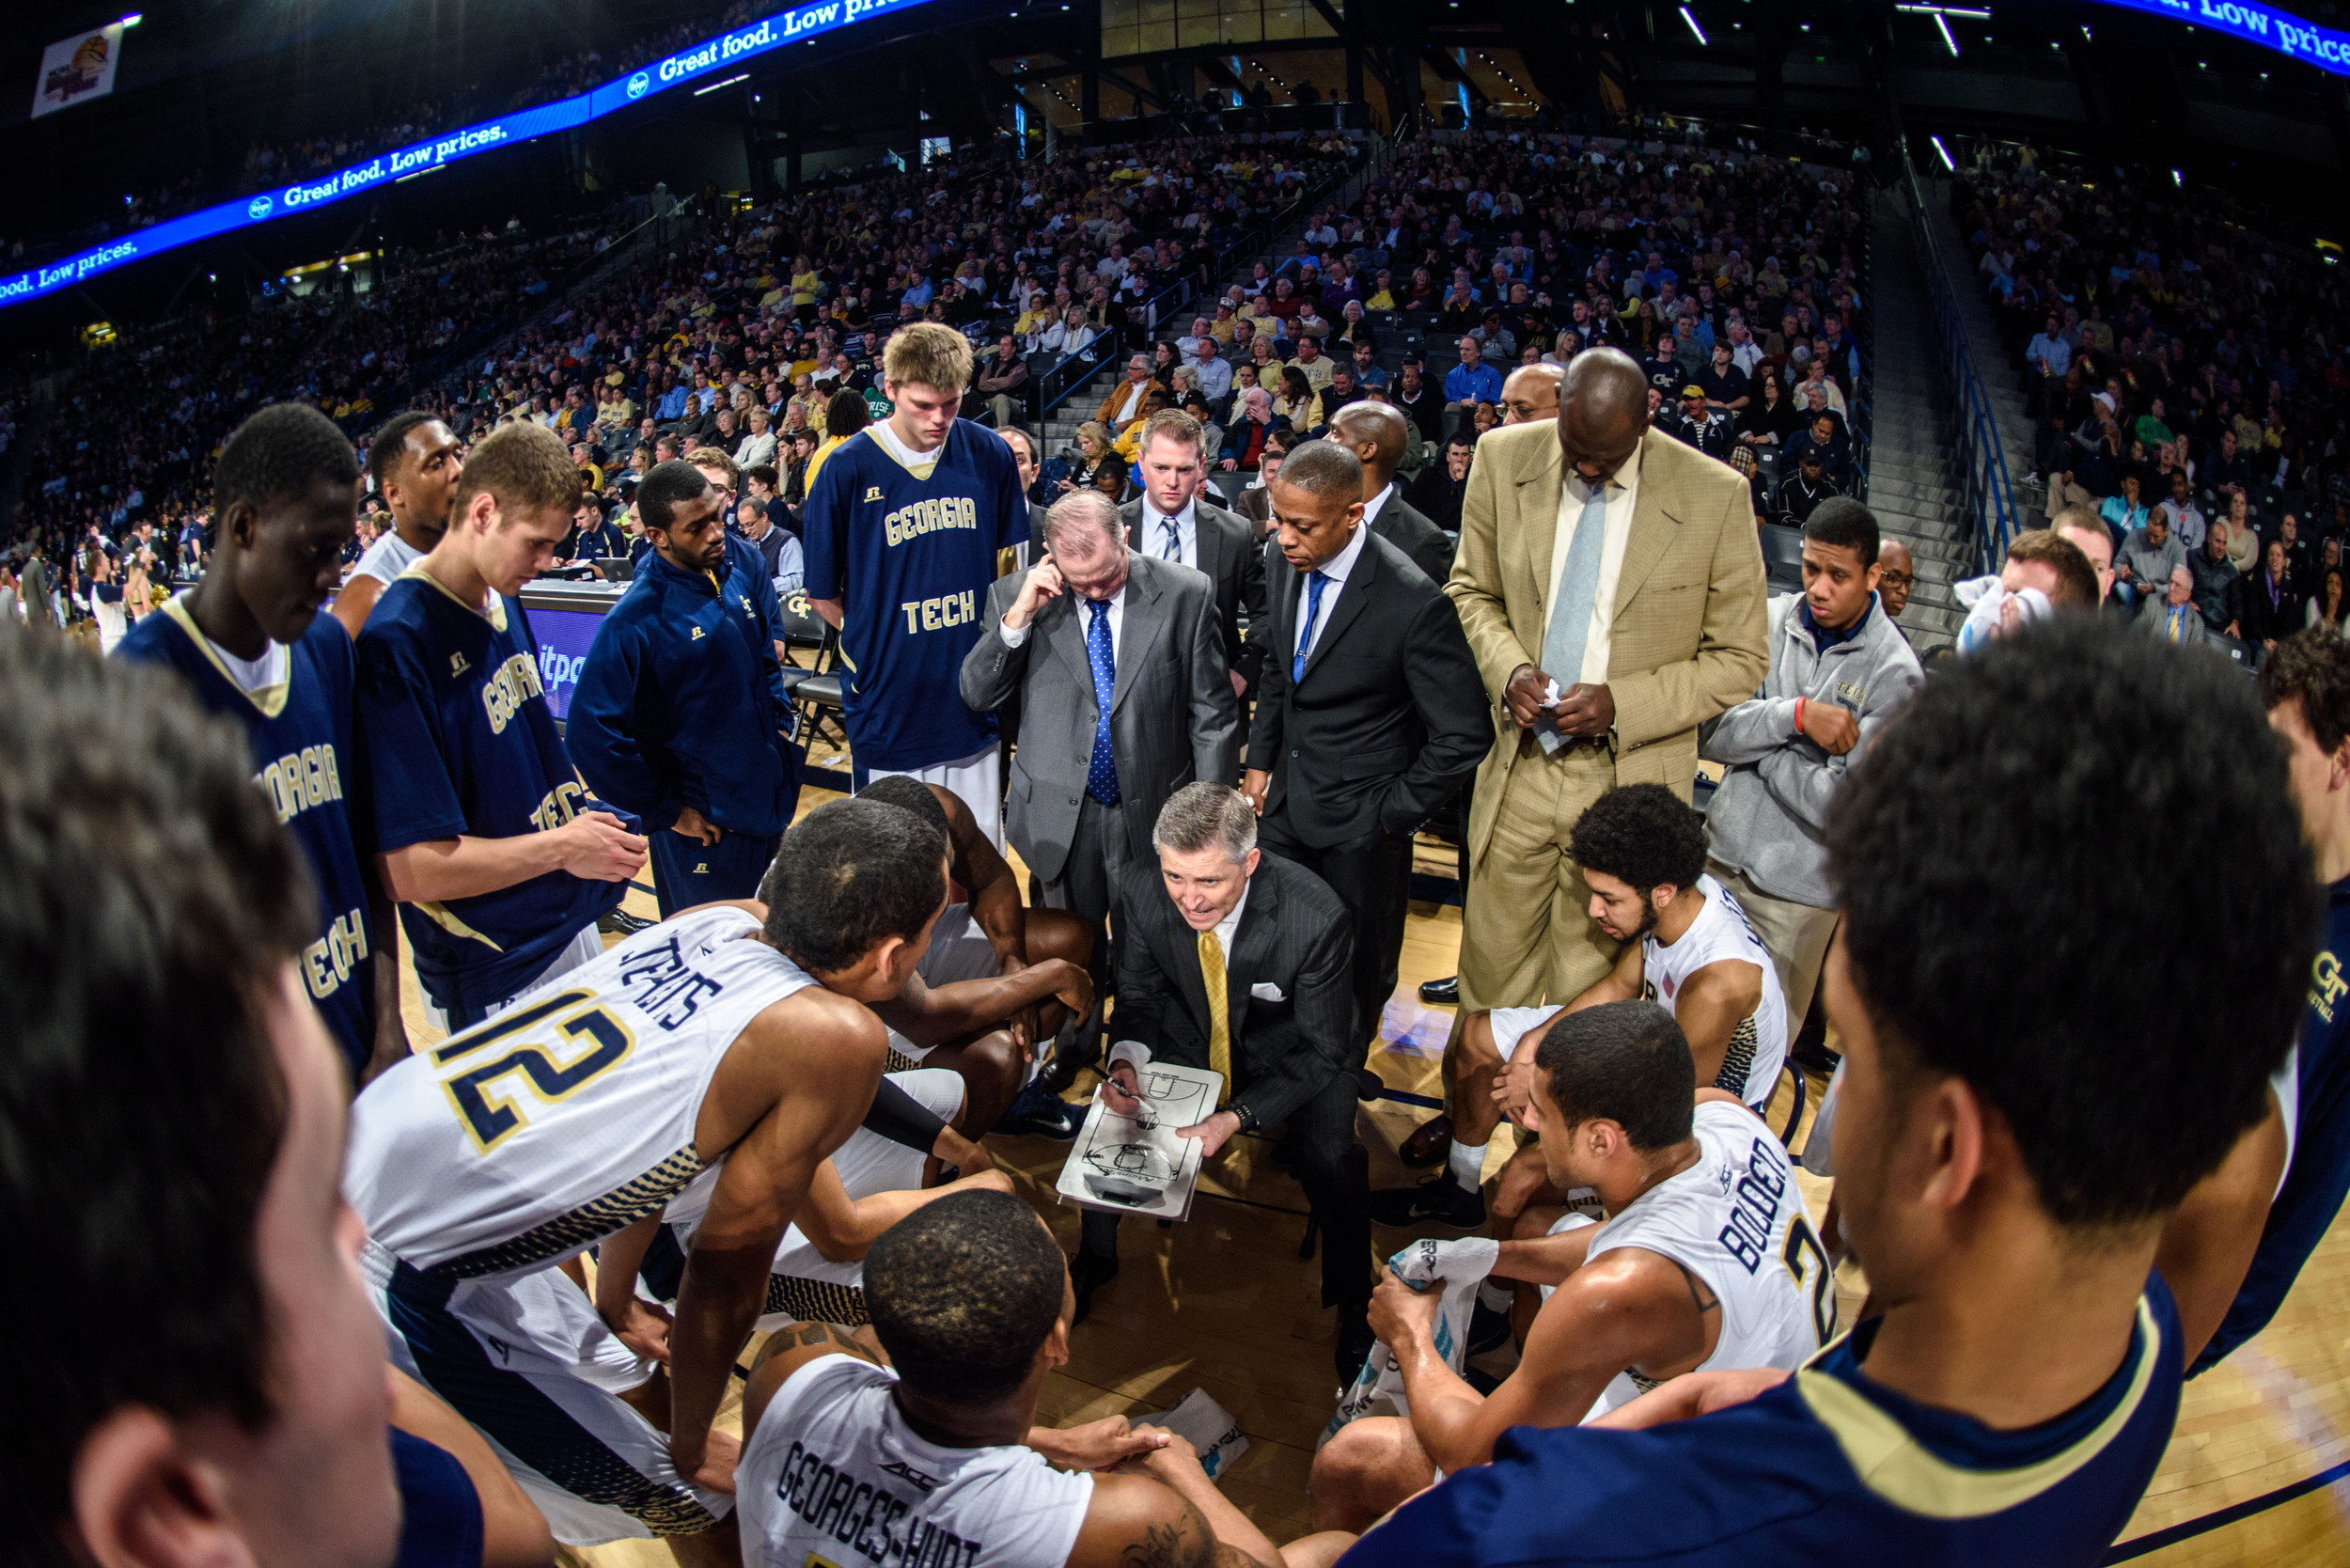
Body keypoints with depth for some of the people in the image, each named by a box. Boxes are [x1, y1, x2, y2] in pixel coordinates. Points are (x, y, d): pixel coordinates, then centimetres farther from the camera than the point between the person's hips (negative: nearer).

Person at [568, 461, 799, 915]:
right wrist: (664, 809, -16)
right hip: (705, 826, -6)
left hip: (770, 795, 7)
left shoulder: (744, 561, -3)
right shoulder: (636, 620, -23)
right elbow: (589, 734, -23)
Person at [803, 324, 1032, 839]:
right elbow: (822, 592, 1)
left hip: (976, 707, 3)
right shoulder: (848, 470, -9)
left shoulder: (990, 456, 0)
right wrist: (878, 645, -3)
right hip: (891, 712, -2)